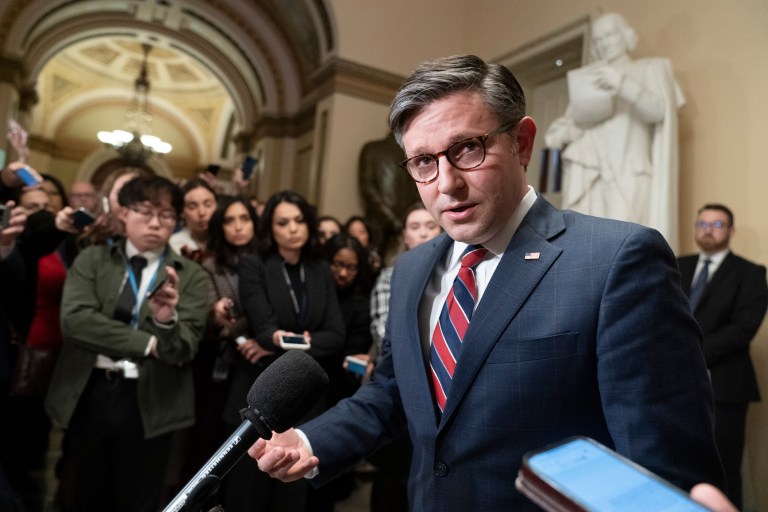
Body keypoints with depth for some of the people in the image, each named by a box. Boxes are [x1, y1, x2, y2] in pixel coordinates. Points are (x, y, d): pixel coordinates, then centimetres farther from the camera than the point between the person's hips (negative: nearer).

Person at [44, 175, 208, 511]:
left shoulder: (191, 276, -2)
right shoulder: (91, 260, 4)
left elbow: (185, 350, -8)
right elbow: (74, 319, -12)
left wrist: (166, 320, -30)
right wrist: (148, 343, -16)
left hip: (149, 404, -1)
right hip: (87, 396, 2)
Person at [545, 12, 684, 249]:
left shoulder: (650, 69, 17)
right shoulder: (586, 77, 26)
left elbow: (657, 111, -3)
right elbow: (557, 131, 23)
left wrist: (622, 85, -17)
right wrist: (565, 131, 0)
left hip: (628, 175, -3)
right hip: (586, 176, 3)